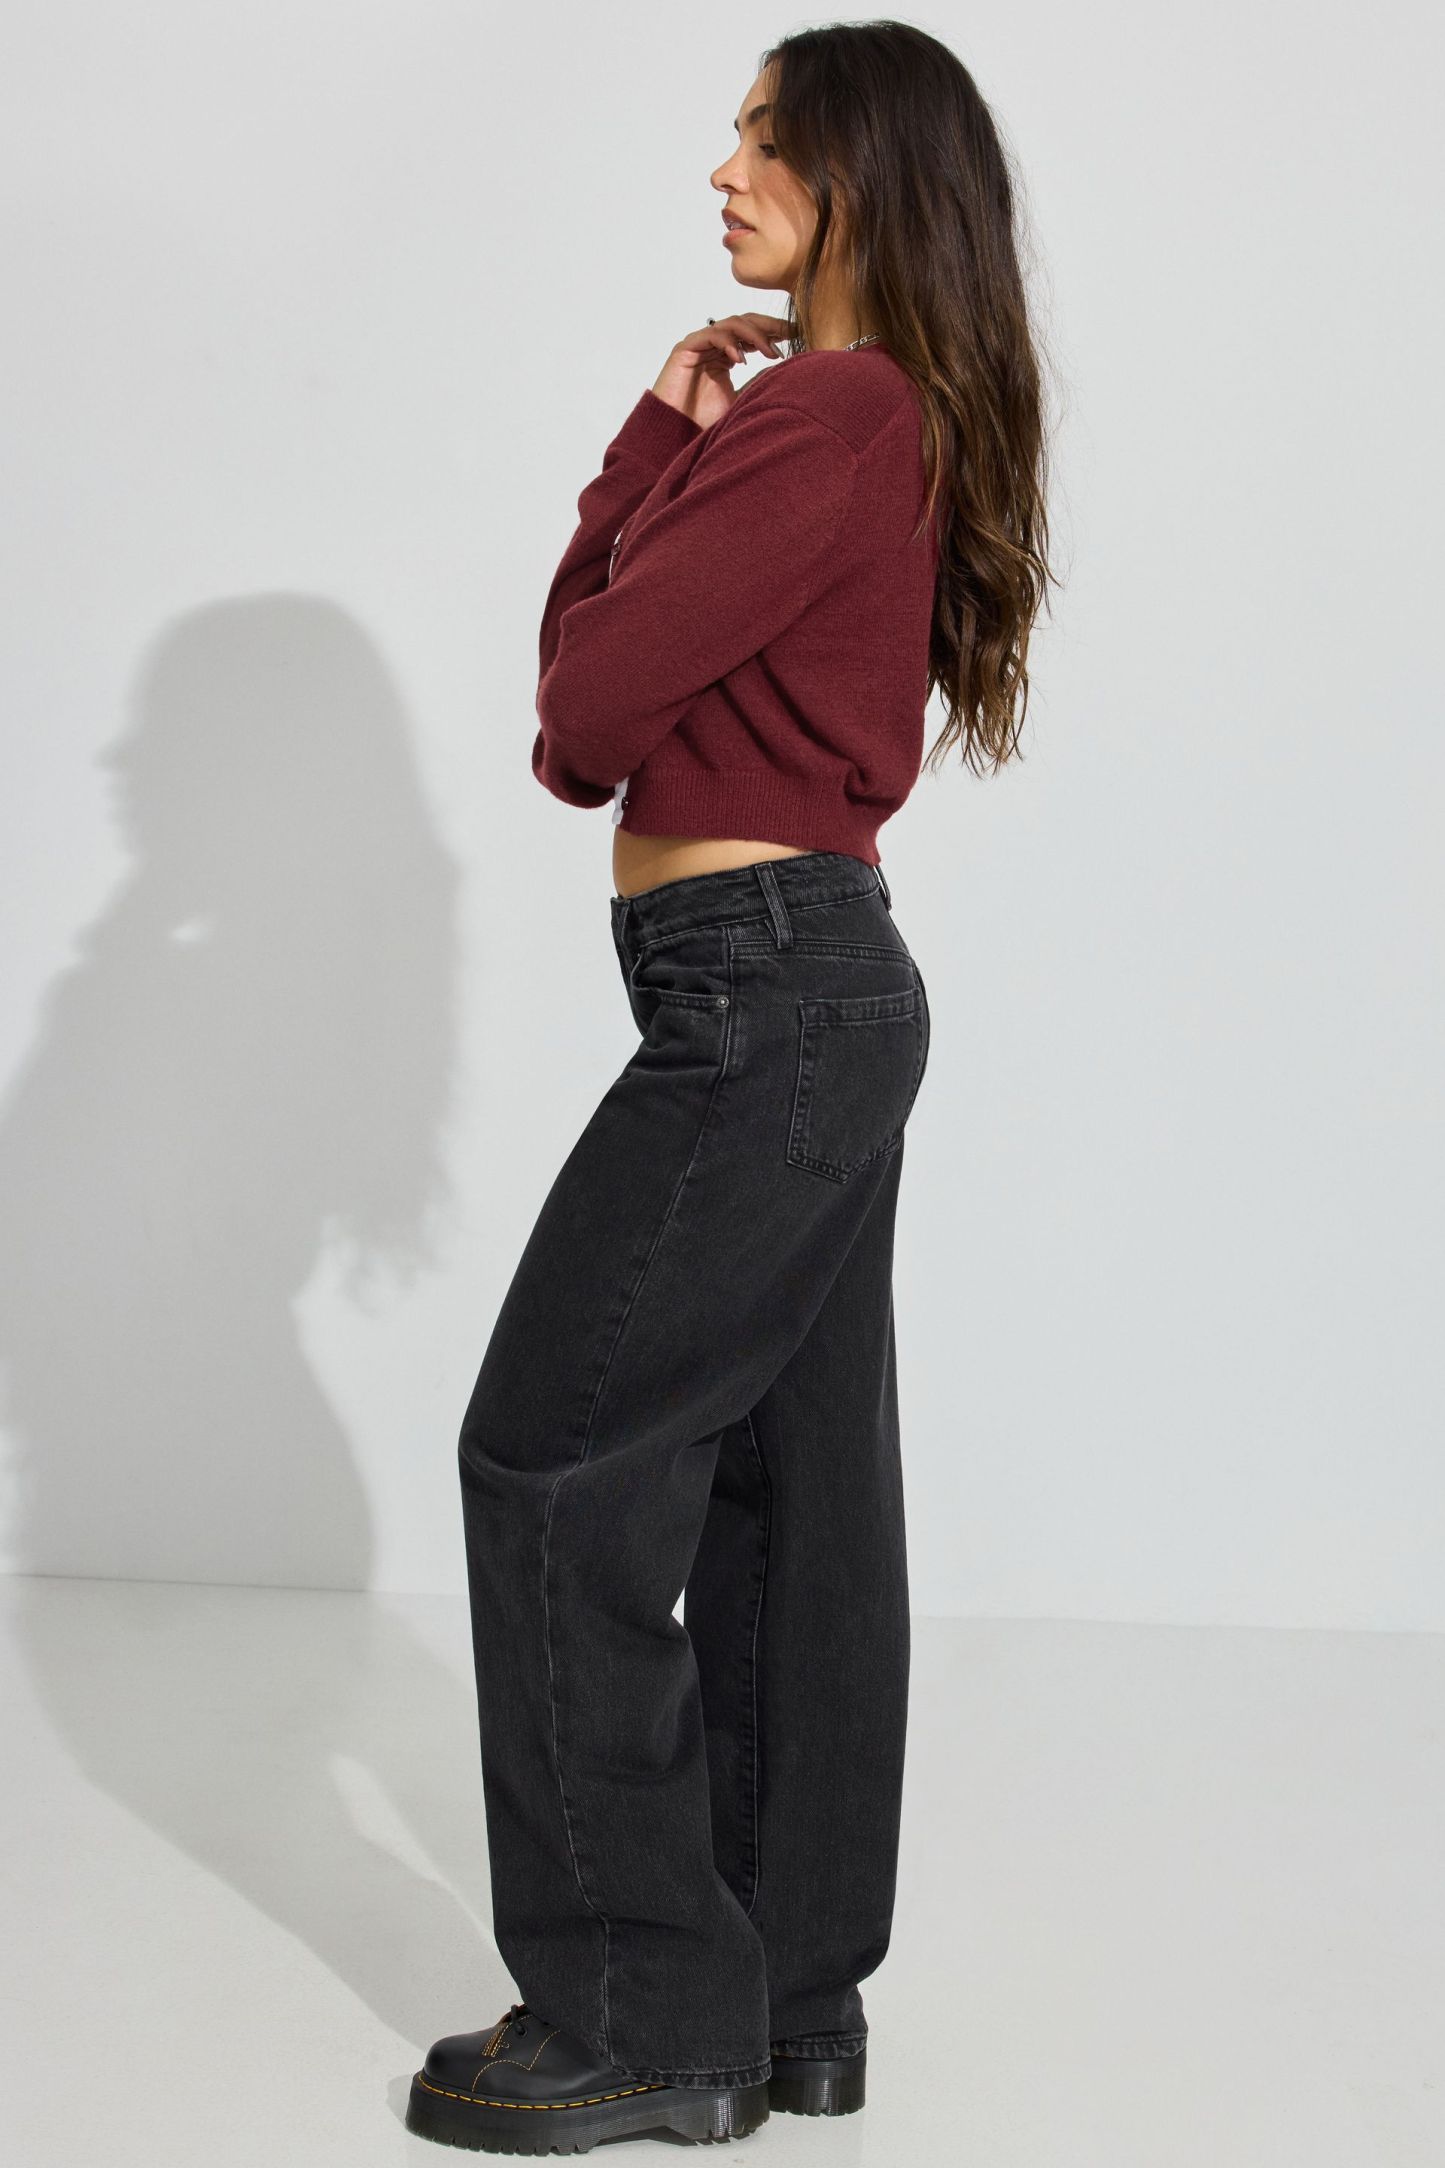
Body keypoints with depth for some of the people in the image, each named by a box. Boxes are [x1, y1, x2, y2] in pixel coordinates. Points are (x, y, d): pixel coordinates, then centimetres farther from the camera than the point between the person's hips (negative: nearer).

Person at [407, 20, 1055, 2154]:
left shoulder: (831, 418, -15)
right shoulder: (882, 424, 17)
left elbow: (587, 695, -16)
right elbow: (586, 665, 14)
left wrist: (671, 449, 3)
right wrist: (670, 436, 3)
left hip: (762, 996, -10)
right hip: (823, 994, 10)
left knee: (559, 1461, -4)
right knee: (793, 1490, 12)